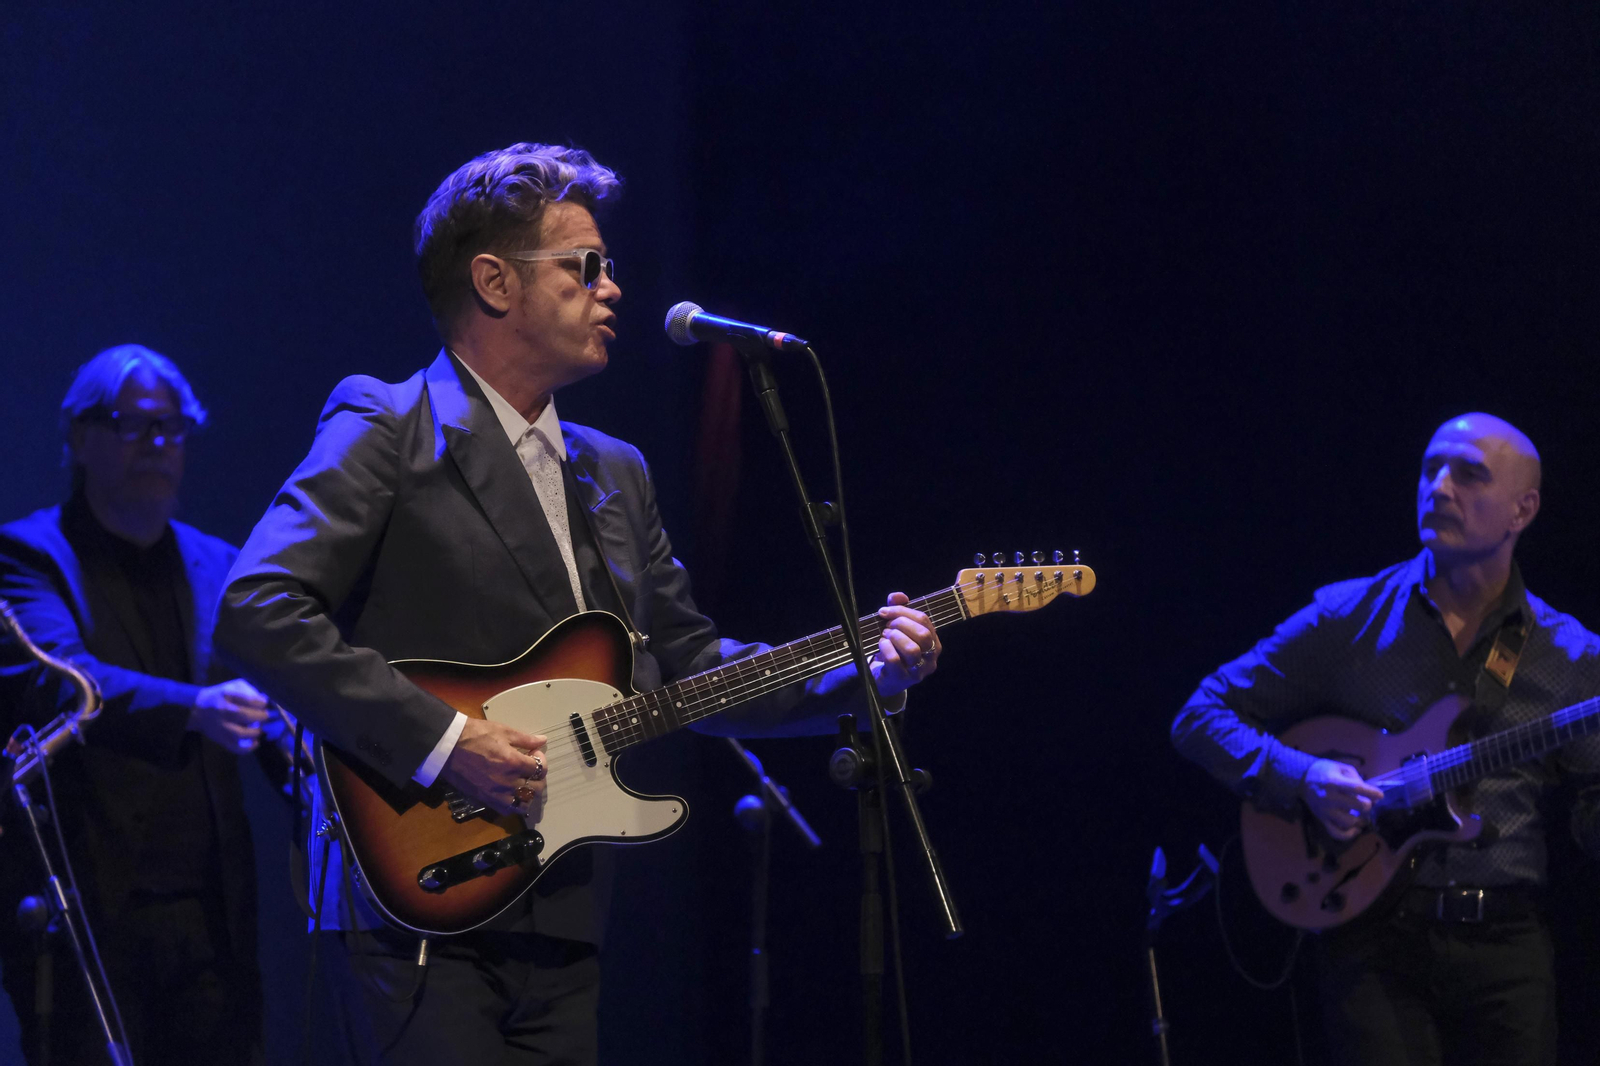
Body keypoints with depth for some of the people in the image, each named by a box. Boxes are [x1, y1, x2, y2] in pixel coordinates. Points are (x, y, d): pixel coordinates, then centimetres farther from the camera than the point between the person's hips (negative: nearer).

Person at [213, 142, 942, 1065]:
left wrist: (864, 672, 8)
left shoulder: (617, 476, 20)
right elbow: (259, 610, -16)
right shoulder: (389, 431, -5)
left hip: (562, 926, 7)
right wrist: (441, 738, -20)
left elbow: (688, 663, 22)